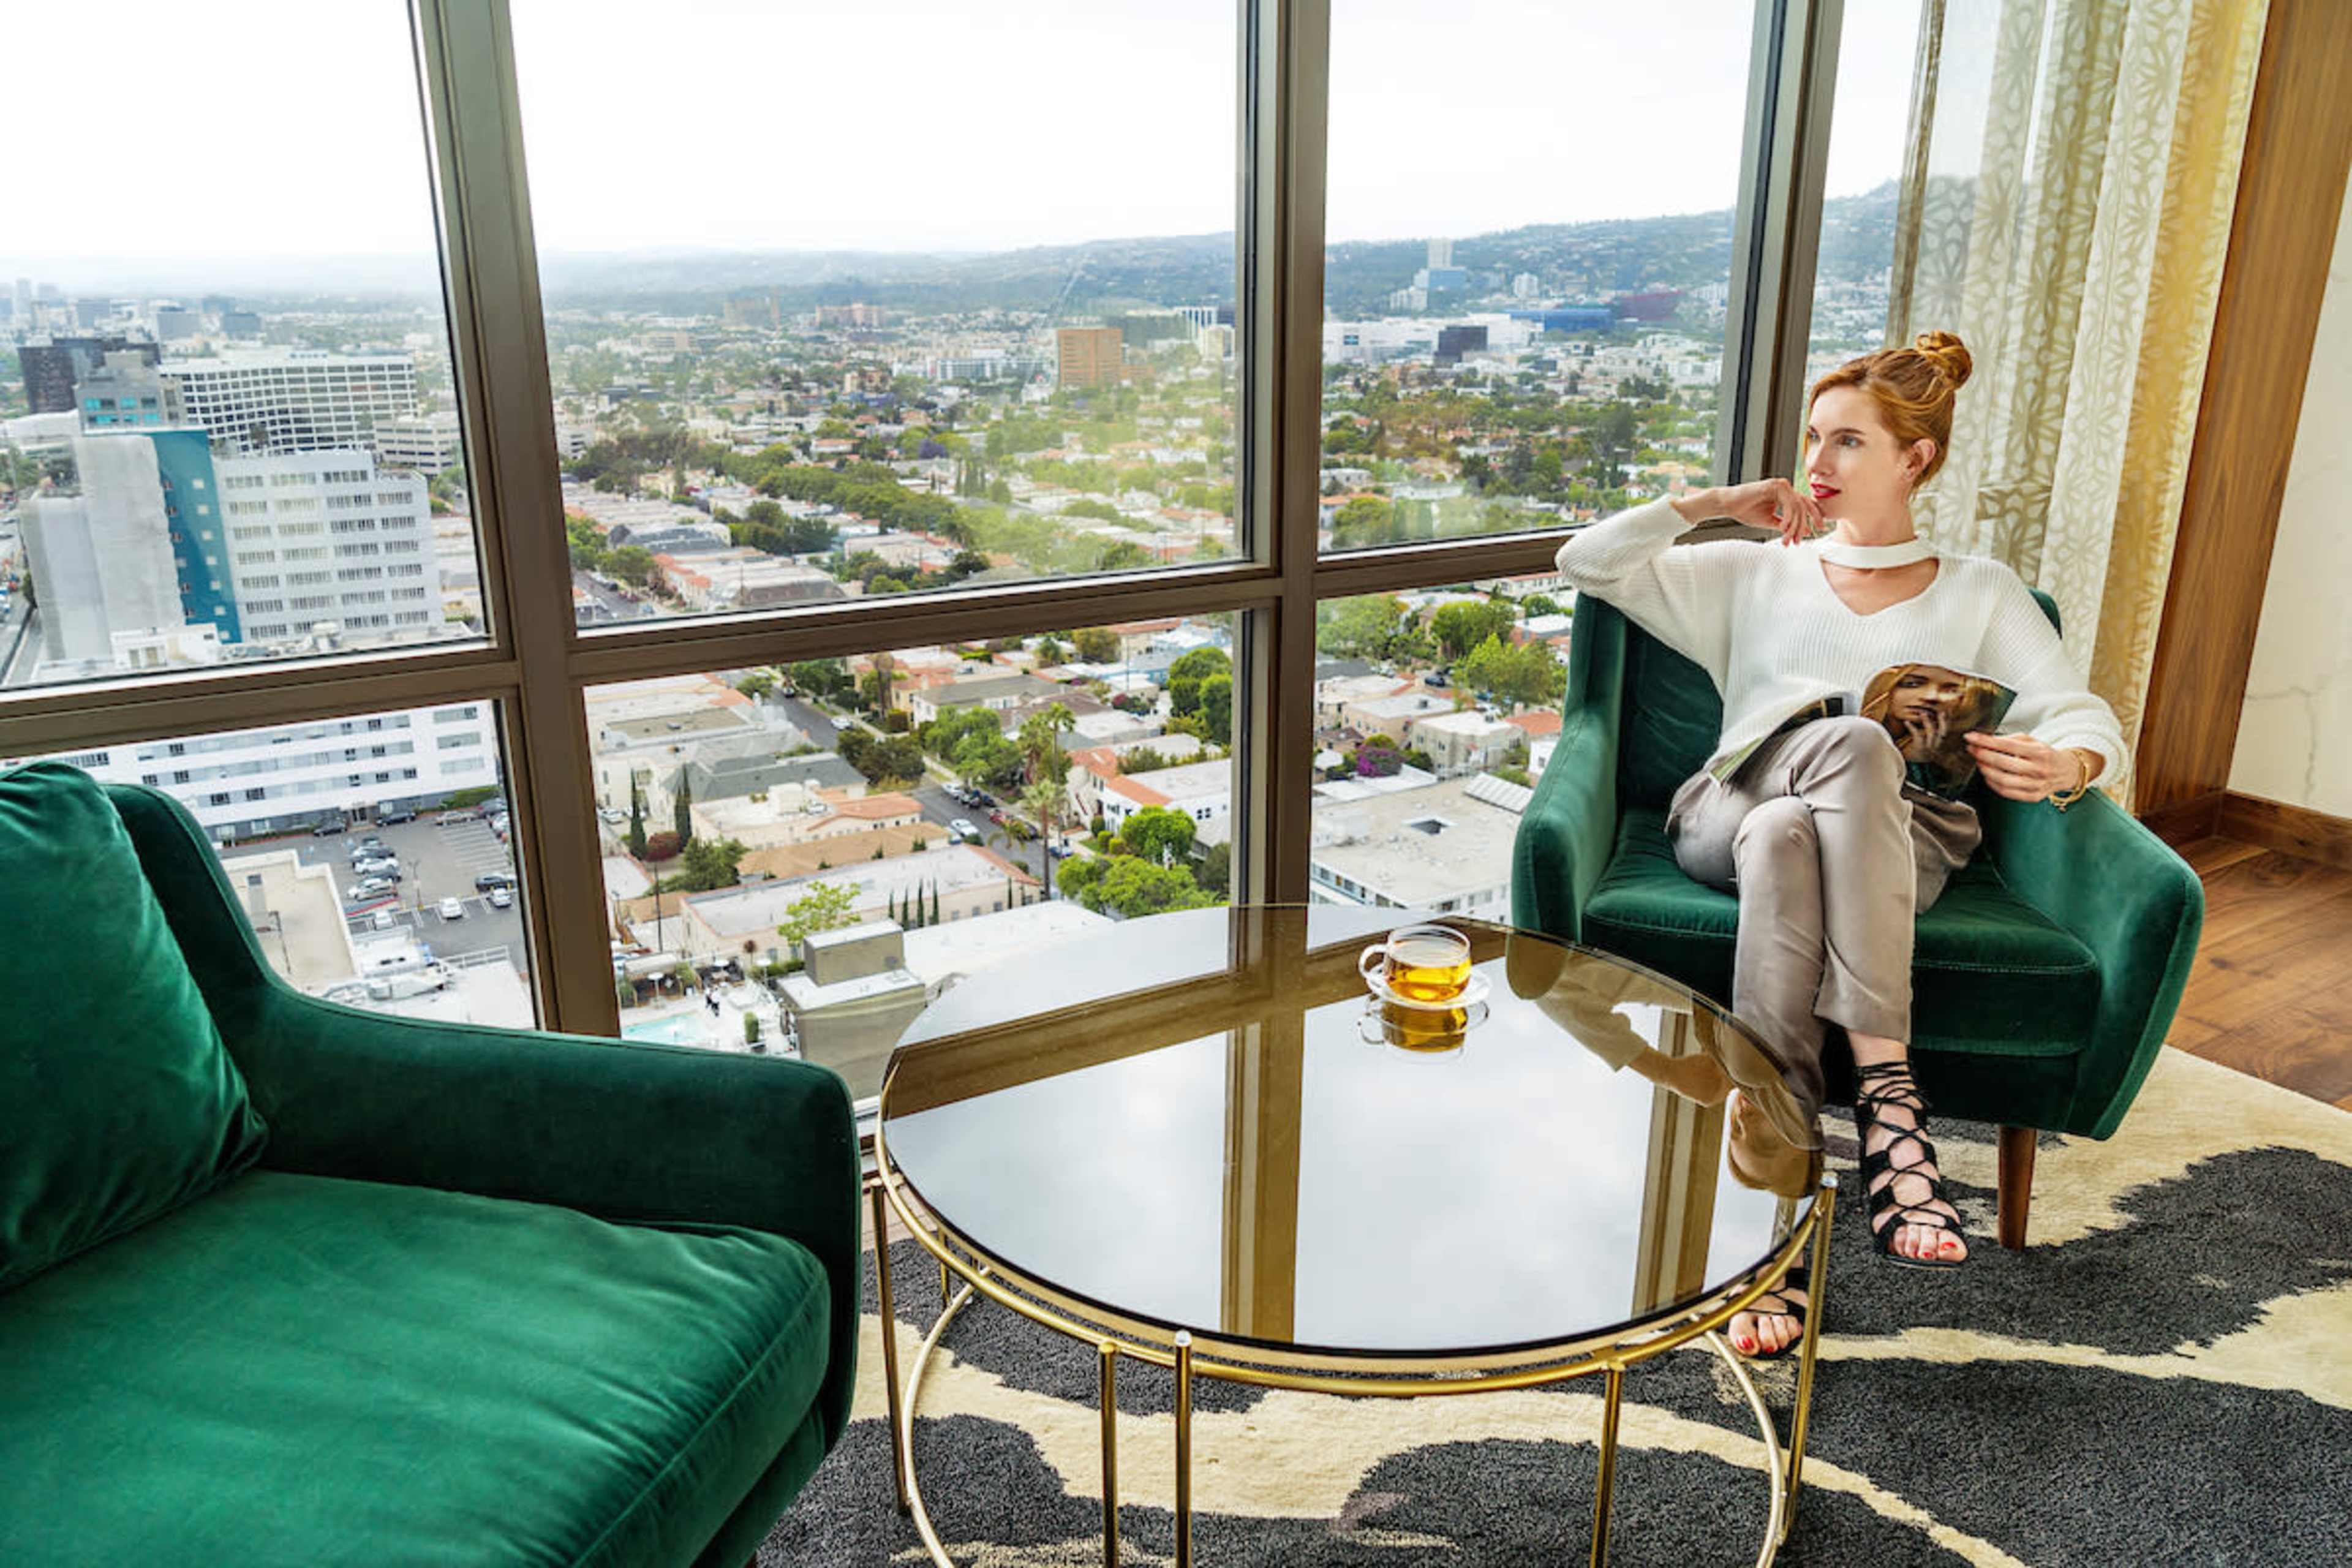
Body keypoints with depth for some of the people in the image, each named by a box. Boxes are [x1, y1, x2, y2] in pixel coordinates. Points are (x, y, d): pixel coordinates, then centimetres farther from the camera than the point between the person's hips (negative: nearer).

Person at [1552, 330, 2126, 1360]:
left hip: (1903, 837, 0)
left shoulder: (1981, 593, 25)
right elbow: (1588, 563, 19)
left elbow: (2090, 717, 10)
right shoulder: (1756, 573, 27)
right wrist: (1713, 503, 12)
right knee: (1855, 745, -36)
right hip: (1734, 812, 1)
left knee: (1789, 836, -39)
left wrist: (2066, 763, -14)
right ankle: (1888, 1093, -42)